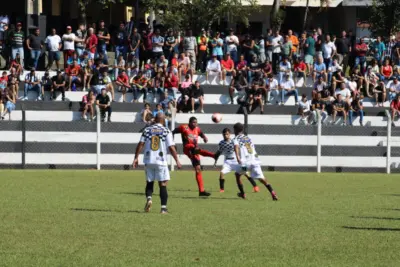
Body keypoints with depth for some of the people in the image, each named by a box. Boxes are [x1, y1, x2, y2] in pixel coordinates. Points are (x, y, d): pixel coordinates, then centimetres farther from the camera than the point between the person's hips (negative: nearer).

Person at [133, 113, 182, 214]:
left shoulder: (147, 130, 6)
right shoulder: (166, 131, -1)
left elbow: (140, 144, 0)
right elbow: (171, 147, -6)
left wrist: (136, 158, 4)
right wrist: (177, 161, 0)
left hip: (148, 161, 2)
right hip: (161, 161, -2)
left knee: (149, 182, 16)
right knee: (163, 184, 2)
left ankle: (149, 198, -10)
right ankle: (163, 207, -2)